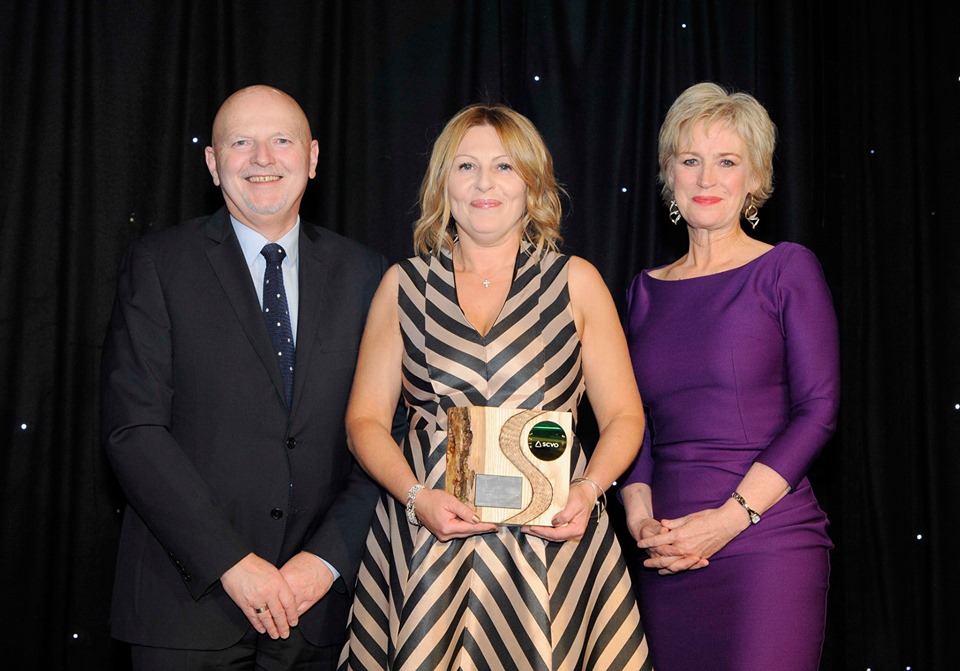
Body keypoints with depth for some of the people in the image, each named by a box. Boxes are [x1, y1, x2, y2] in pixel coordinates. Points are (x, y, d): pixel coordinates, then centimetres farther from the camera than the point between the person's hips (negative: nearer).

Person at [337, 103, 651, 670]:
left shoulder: (576, 282, 6)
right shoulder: (404, 285, 8)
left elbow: (624, 415, 5)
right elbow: (367, 418, 6)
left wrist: (588, 489, -13)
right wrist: (417, 497, -10)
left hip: (552, 538, 0)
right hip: (424, 548, 1)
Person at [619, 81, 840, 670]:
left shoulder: (787, 269, 0)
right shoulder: (648, 289, 12)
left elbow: (819, 410, -6)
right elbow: (634, 421, 13)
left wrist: (730, 517, -14)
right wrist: (641, 519, -4)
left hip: (767, 544, -4)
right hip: (667, 554, 4)